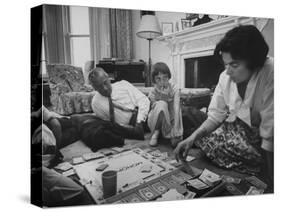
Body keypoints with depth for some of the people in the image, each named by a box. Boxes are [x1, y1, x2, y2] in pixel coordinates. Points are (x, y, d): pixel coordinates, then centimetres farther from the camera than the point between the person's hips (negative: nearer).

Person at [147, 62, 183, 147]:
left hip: (170, 120, 1)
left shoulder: (174, 90, -14)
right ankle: (156, 132, -13)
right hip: (155, 122, -1)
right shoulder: (153, 93, -14)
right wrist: (163, 95, -33)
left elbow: (176, 110, -25)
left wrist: (176, 133, -33)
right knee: (161, 104, -30)